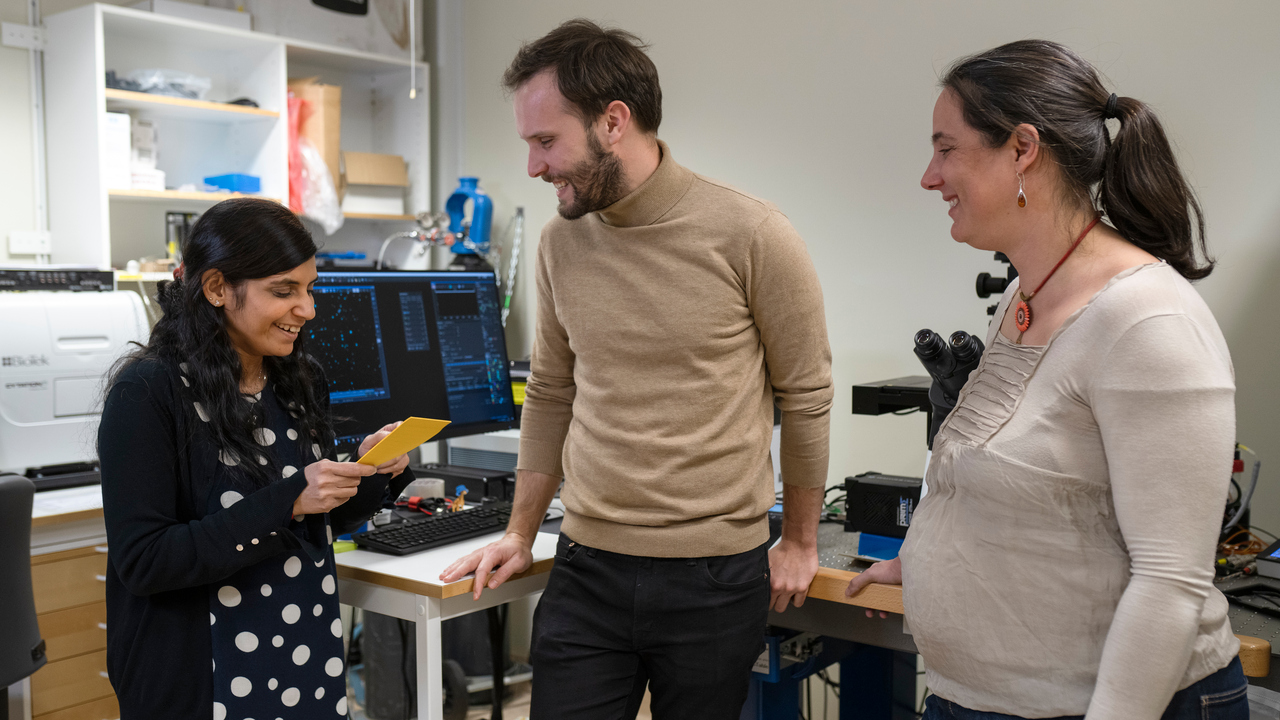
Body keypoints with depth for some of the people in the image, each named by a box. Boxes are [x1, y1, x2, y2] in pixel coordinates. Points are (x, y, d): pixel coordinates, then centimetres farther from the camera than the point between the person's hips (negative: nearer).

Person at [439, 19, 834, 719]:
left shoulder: (750, 235, -12)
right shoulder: (560, 242, 3)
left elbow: (805, 396, -3)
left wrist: (799, 542, 6)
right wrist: (521, 533, 16)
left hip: (715, 579, -3)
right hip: (587, 572, 4)